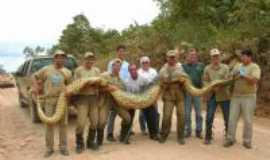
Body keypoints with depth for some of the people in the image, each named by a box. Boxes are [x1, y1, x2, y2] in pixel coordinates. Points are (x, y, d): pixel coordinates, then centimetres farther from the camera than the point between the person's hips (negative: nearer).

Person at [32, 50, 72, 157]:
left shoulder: (67, 72, 8)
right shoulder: (46, 69, 6)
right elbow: (35, 76, 16)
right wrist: (36, 87, 3)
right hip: (49, 100, -1)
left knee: (63, 124, 5)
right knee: (49, 124, 2)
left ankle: (63, 147, 15)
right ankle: (49, 148, 12)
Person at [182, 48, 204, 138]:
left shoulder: (201, 65, 7)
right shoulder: (184, 66, 6)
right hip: (187, 92, 0)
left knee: (198, 113, 4)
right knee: (187, 113, 6)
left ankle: (198, 131, 15)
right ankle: (188, 131, 17)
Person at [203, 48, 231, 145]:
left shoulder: (225, 67, 4)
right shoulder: (207, 69, 7)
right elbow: (205, 81, 2)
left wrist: (219, 86, -20)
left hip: (224, 96, 0)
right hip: (211, 96, 0)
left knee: (227, 117, 7)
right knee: (209, 117, 0)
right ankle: (208, 137, 13)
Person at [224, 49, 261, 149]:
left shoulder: (255, 67, -4)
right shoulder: (238, 66, 11)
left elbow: (254, 80, -18)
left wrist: (244, 74, -19)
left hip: (249, 97, -4)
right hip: (236, 96, 4)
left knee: (248, 120, 2)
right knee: (232, 118, 3)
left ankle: (247, 141, 14)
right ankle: (230, 139, 12)